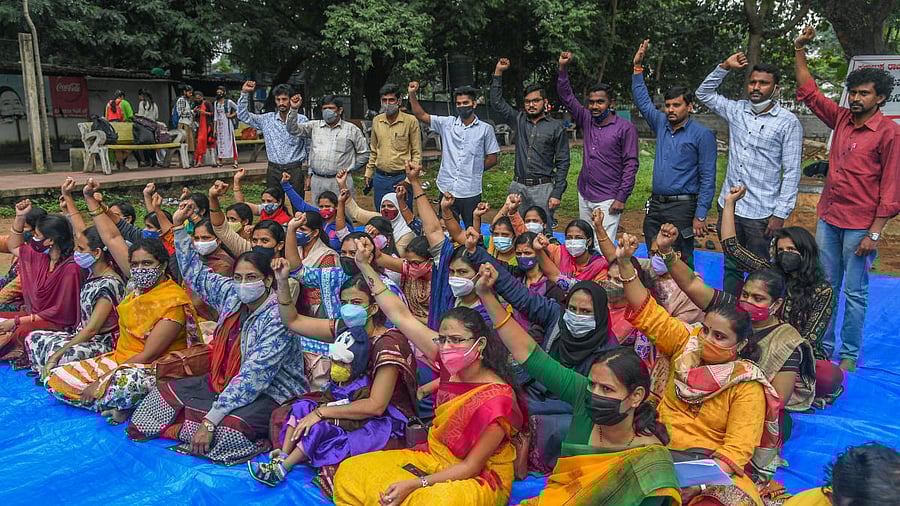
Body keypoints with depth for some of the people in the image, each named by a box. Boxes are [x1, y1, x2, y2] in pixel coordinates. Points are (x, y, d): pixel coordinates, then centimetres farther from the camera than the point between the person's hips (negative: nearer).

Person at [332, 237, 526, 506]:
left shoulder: (496, 399, -26)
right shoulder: (450, 364, -11)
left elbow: (471, 467, -20)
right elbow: (401, 316, -10)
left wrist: (415, 484, -25)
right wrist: (364, 265, -12)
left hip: (478, 478, -6)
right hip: (436, 458, 6)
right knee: (351, 471, -3)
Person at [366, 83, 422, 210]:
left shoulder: (410, 121, -7)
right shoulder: (377, 121, 8)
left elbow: (417, 153, -5)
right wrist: (369, 173, 15)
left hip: (402, 178, -4)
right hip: (380, 178, 4)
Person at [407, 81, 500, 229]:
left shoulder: (485, 129, 1)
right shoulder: (447, 123, 6)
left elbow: (492, 159, 5)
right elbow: (421, 115, 6)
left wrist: (473, 171, 2)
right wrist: (412, 94, -6)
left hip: (471, 192, -2)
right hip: (447, 190, 2)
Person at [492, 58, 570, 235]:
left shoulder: (556, 128, 2)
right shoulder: (519, 120, 11)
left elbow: (562, 163, 0)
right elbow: (497, 104, 9)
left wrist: (557, 194, -7)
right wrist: (498, 73, 3)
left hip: (543, 188, -3)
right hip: (518, 187, 3)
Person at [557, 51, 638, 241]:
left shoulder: (625, 128, -6)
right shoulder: (587, 121, 9)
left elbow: (631, 164, -8)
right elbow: (566, 97, 9)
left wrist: (622, 198, -12)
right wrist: (563, 68, -2)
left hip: (608, 200, -6)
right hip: (584, 196, 6)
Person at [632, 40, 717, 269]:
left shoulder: (702, 135, -6)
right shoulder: (661, 124, 11)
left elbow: (708, 179, -9)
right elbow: (642, 101, 21)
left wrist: (700, 216, -15)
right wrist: (637, 67, 15)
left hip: (682, 206, -6)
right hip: (656, 204, 6)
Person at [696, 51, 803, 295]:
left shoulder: (788, 122, -5)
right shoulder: (736, 110, 8)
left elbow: (792, 172, -7)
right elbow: (704, 93, 19)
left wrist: (781, 213, -12)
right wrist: (725, 67, 5)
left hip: (761, 213, -4)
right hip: (729, 206, 5)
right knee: (730, 268, 14)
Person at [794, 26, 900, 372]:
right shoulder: (841, 119, 7)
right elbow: (808, 92, 15)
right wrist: (800, 51, 8)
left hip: (860, 226, -5)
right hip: (828, 219, 6)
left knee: (855, 293, 4)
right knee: (826, 287, 12)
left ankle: (849, 355, 16)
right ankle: (822, 347, 23)